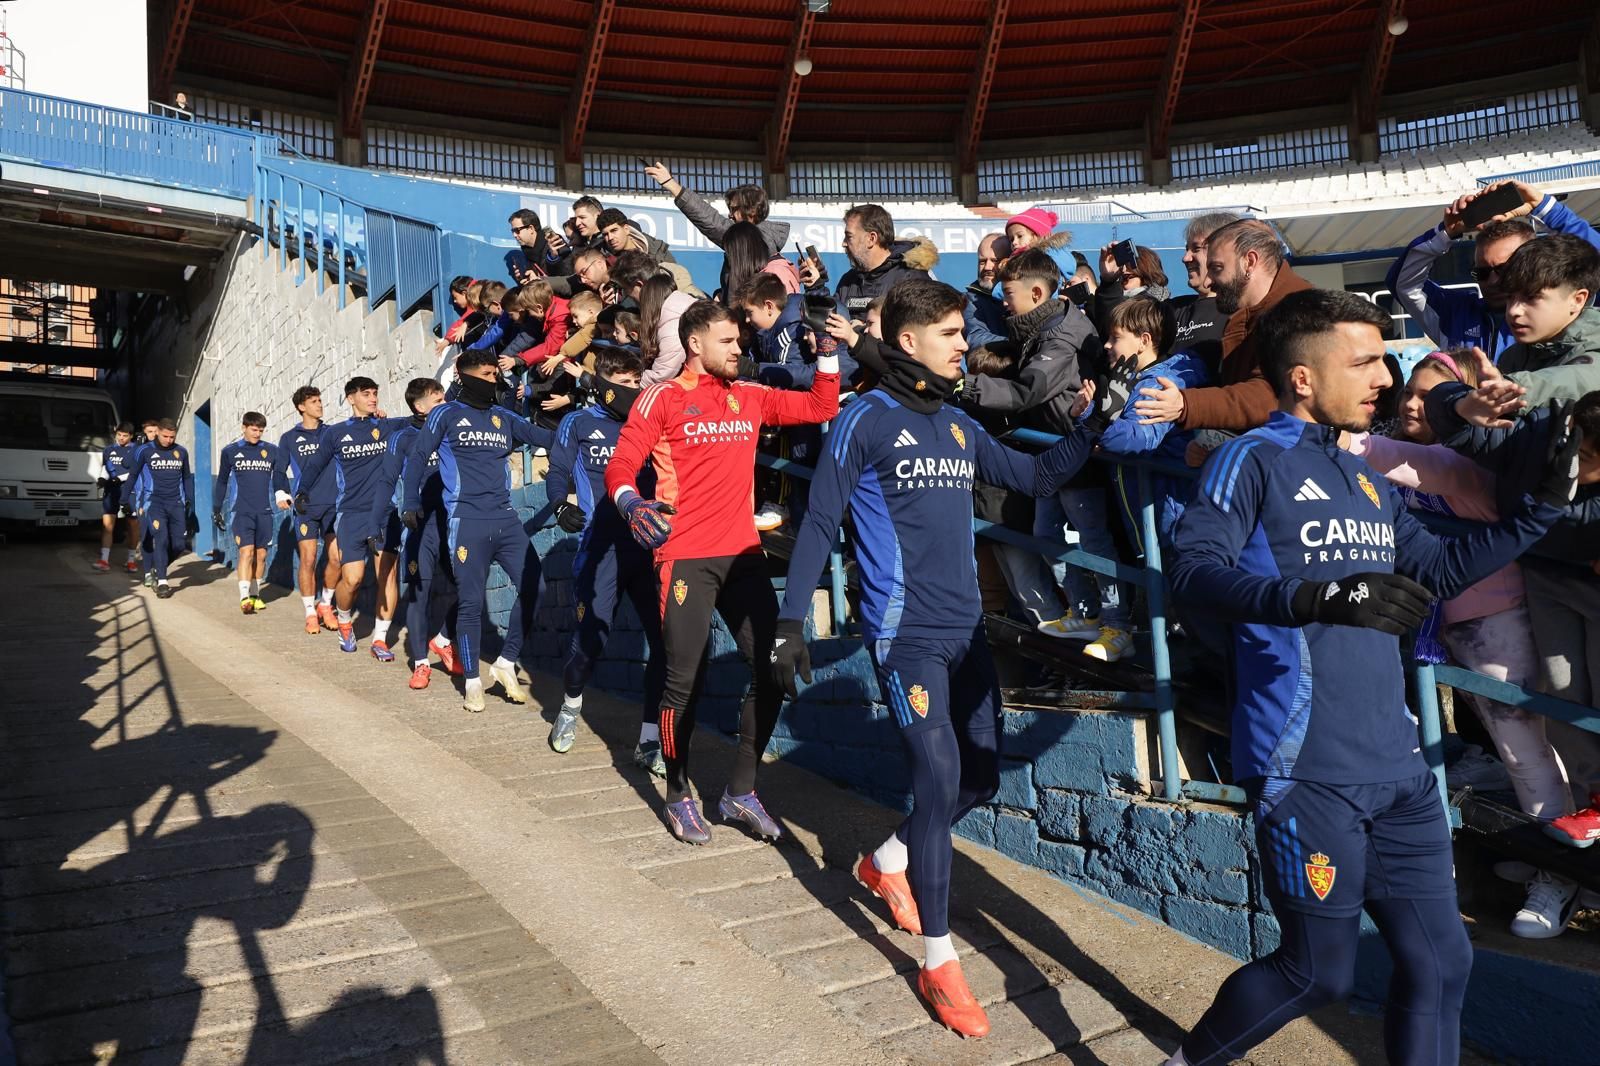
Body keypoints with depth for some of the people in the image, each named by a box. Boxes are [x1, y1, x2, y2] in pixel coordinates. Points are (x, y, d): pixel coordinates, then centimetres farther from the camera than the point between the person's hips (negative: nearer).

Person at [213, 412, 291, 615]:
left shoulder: (272, 451, 7)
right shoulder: (230, 452, 5)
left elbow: (279, 476, 4)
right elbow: (222, 482, 13)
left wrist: (283, 495, -17)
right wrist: (217, 510, 13)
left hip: (265, 511, 2)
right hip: (242, 511, -2)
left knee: (261, 554, 6)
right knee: (246, 551, -14)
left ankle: (255, 595, 19)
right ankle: (244, 598, -15)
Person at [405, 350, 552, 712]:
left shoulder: (504, 417, 15)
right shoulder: (446, 415, 4)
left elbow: (547, 438, 9)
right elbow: (417, 456, 5)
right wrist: (411, 504, 0)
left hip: (506, 519, 4)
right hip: (467, 522, -4)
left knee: (532, 585, -6)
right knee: (471, 603, -1)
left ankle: (506, 663, 11)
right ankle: (473, 682, 11)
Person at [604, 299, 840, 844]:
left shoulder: (749, 396, 12)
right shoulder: (662, 399, -2)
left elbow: (820, 408, 17)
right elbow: (619, 467, -7)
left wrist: (828, 353, 6)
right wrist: (631, 503, -27)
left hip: (743, 553, 5)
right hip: (685, 557, -5)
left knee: (771, 668, 2)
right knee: (684, 678, 2)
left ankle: (740, 792, 18)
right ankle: (678, 796, 22)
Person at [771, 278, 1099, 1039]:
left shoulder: (961, 427, 12)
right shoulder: (865, 421, -8)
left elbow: (1037, 479, 17)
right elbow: (819, 524, -8)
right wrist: (791, 622, -11)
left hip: (965, 629, 7)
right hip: (904, 633, -7)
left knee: (982, 775, 13)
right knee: (940, 780, -10)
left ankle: (886, 862, 38)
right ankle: (938, 962, 5)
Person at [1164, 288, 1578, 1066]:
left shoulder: (1364, 477, 16)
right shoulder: (1253, 459, -8)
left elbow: (1442, 570, 26)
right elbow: (1194, 570, -23)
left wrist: (1543, 504, 17)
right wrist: (1317, 598, -36)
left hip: (1396, 766, 8)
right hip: (1306, 769, -8)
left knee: (1439, 960, 13)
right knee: (1321, 972, 3)